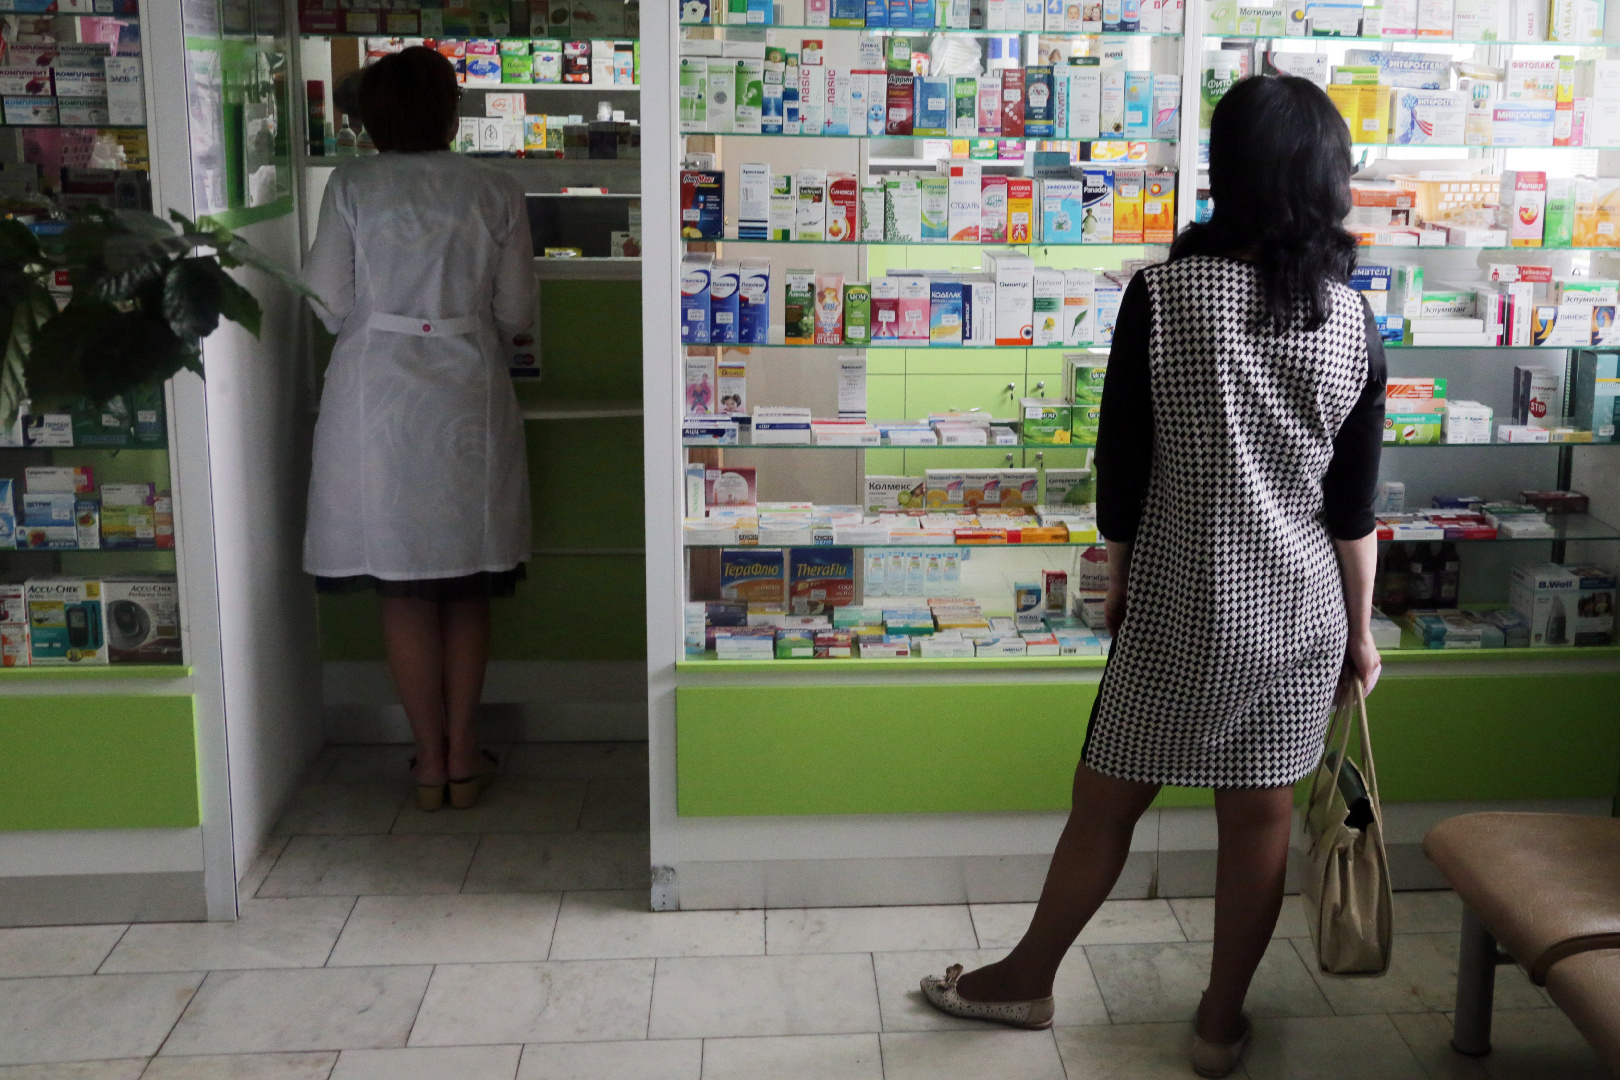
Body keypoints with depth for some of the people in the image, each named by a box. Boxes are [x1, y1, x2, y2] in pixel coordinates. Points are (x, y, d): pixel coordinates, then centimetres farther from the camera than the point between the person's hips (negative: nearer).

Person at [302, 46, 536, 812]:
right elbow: (516, 311, 3)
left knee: (404, 591, 6)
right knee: (467, 591, 11)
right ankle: (463, 758, 16)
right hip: (466, 398, 1)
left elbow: (330, 306, -2)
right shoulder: (494, 192, 1)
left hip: (377, 397, -1)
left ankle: (430, 760, 12)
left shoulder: (351, 187, -1)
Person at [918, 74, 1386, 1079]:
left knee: (1106, 801, 13)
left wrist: (1117, 580, 7)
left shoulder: (1162, 295, -13)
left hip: (1180, 608, -3)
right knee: (1261, 817, 14)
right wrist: (1361, 626, 10)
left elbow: (1122, 468, -9)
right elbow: (1355, 500, -1)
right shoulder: (1352, 316, -4)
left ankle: (1029, 979, 32)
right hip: (1299, 612, 3)